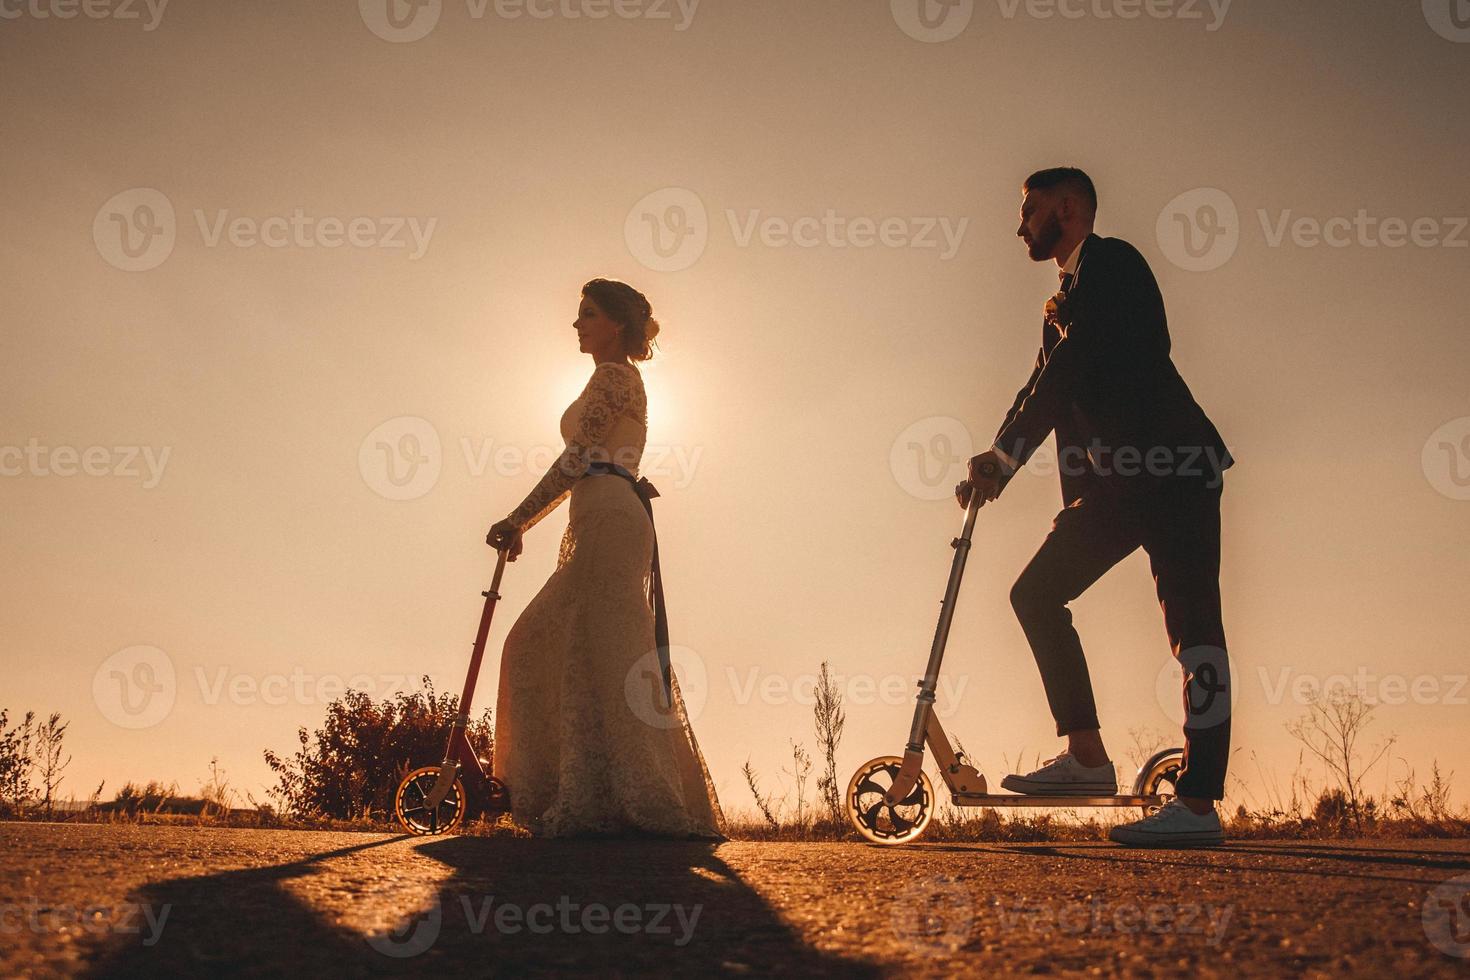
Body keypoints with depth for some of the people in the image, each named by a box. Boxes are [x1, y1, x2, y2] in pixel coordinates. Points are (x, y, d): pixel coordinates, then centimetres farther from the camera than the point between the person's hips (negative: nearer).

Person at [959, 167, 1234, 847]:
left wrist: (1005, 455, -18)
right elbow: (1044, 385, 20)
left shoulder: (1111, 264, -5)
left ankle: (1199, 802, -12)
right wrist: (992, 469, 8)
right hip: (1119, 479, 10)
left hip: (1174, 469, -10)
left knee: (1190, 618, -11)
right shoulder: (1065, 304, 24)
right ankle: (1087, 758, 5)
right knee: (1036, 592, 5)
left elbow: (1073, 367, -16)